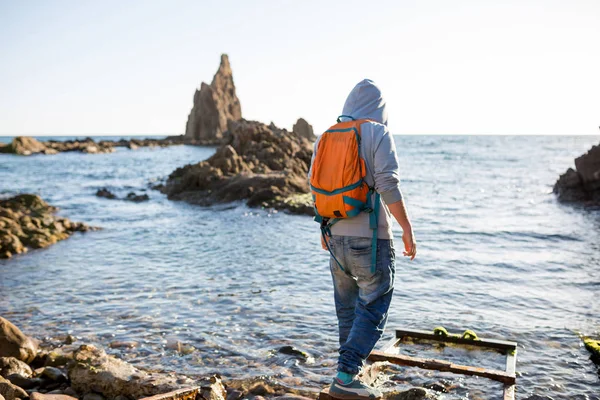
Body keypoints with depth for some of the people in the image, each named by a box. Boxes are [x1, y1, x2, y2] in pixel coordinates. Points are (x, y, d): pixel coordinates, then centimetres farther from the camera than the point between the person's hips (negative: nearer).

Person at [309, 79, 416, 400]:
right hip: (370, 239, -6)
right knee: (372, 310, 2)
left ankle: (350, 373, 30)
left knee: (347, 308, 19)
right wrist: (407, 229, -9)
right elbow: (388, 187, -16)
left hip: (335, 237, 6)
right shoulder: (378, 134, -8)